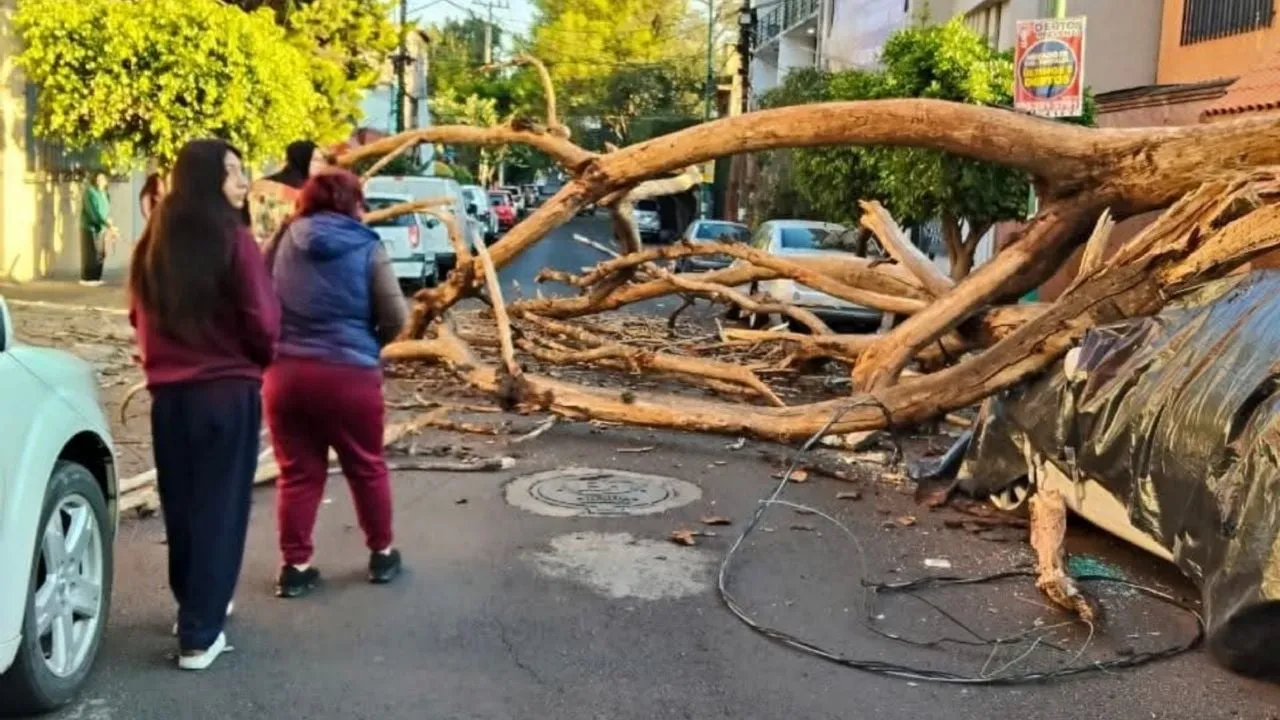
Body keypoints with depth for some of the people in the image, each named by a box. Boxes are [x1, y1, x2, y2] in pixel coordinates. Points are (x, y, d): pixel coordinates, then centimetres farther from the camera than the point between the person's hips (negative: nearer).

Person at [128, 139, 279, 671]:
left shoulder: (154, 242, 7)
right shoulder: (232, 239, -13)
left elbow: (140, 314, 17)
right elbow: (262, 320, -13)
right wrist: (261, 360, 7)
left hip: (167, 392, 6)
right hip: (228, 391, -6)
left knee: (180, 505, 18)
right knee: (219, 509, 2)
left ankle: (195, 606, 34)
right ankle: (199, 635, 4)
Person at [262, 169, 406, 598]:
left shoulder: (283, 242, 2)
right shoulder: (366, 249, -6)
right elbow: (395, 318, -7)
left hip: (285, 372, 3)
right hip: (349, 374, -3)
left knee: (298, 473, 12)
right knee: (367, 469, 14)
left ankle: (294, 565, 16)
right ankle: (381, 553, 26)